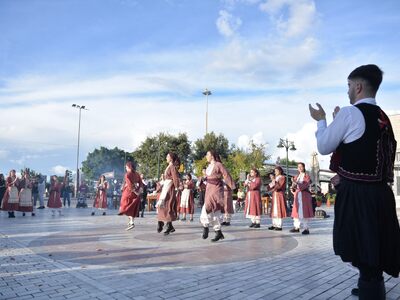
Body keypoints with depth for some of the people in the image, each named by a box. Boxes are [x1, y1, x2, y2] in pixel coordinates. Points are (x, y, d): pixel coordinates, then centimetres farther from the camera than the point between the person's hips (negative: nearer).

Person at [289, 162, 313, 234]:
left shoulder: (307, 176, 2)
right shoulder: (296, 176, 17)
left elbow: (305, 185, -12)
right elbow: (293, 186, 12)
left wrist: (297, 183, -22)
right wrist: (292, 189, -10)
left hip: (304, 195, -5)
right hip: (297, 195, 5)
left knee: (304, 212, -9)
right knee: (296, 211, 3)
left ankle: (306, 228, -8)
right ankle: (296, 227, 9)